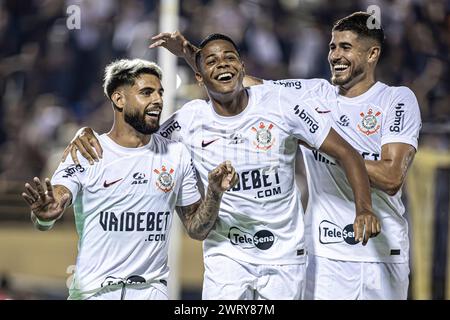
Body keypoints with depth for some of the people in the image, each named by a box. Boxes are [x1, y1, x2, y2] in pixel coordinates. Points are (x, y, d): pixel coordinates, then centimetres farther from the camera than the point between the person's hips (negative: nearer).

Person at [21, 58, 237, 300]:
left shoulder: (177, 155, 8)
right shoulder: (85, 154, -4)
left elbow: (196, 230, 12)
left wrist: (214, 193, -6)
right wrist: (45, 215, -40)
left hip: (151, 288, 1)